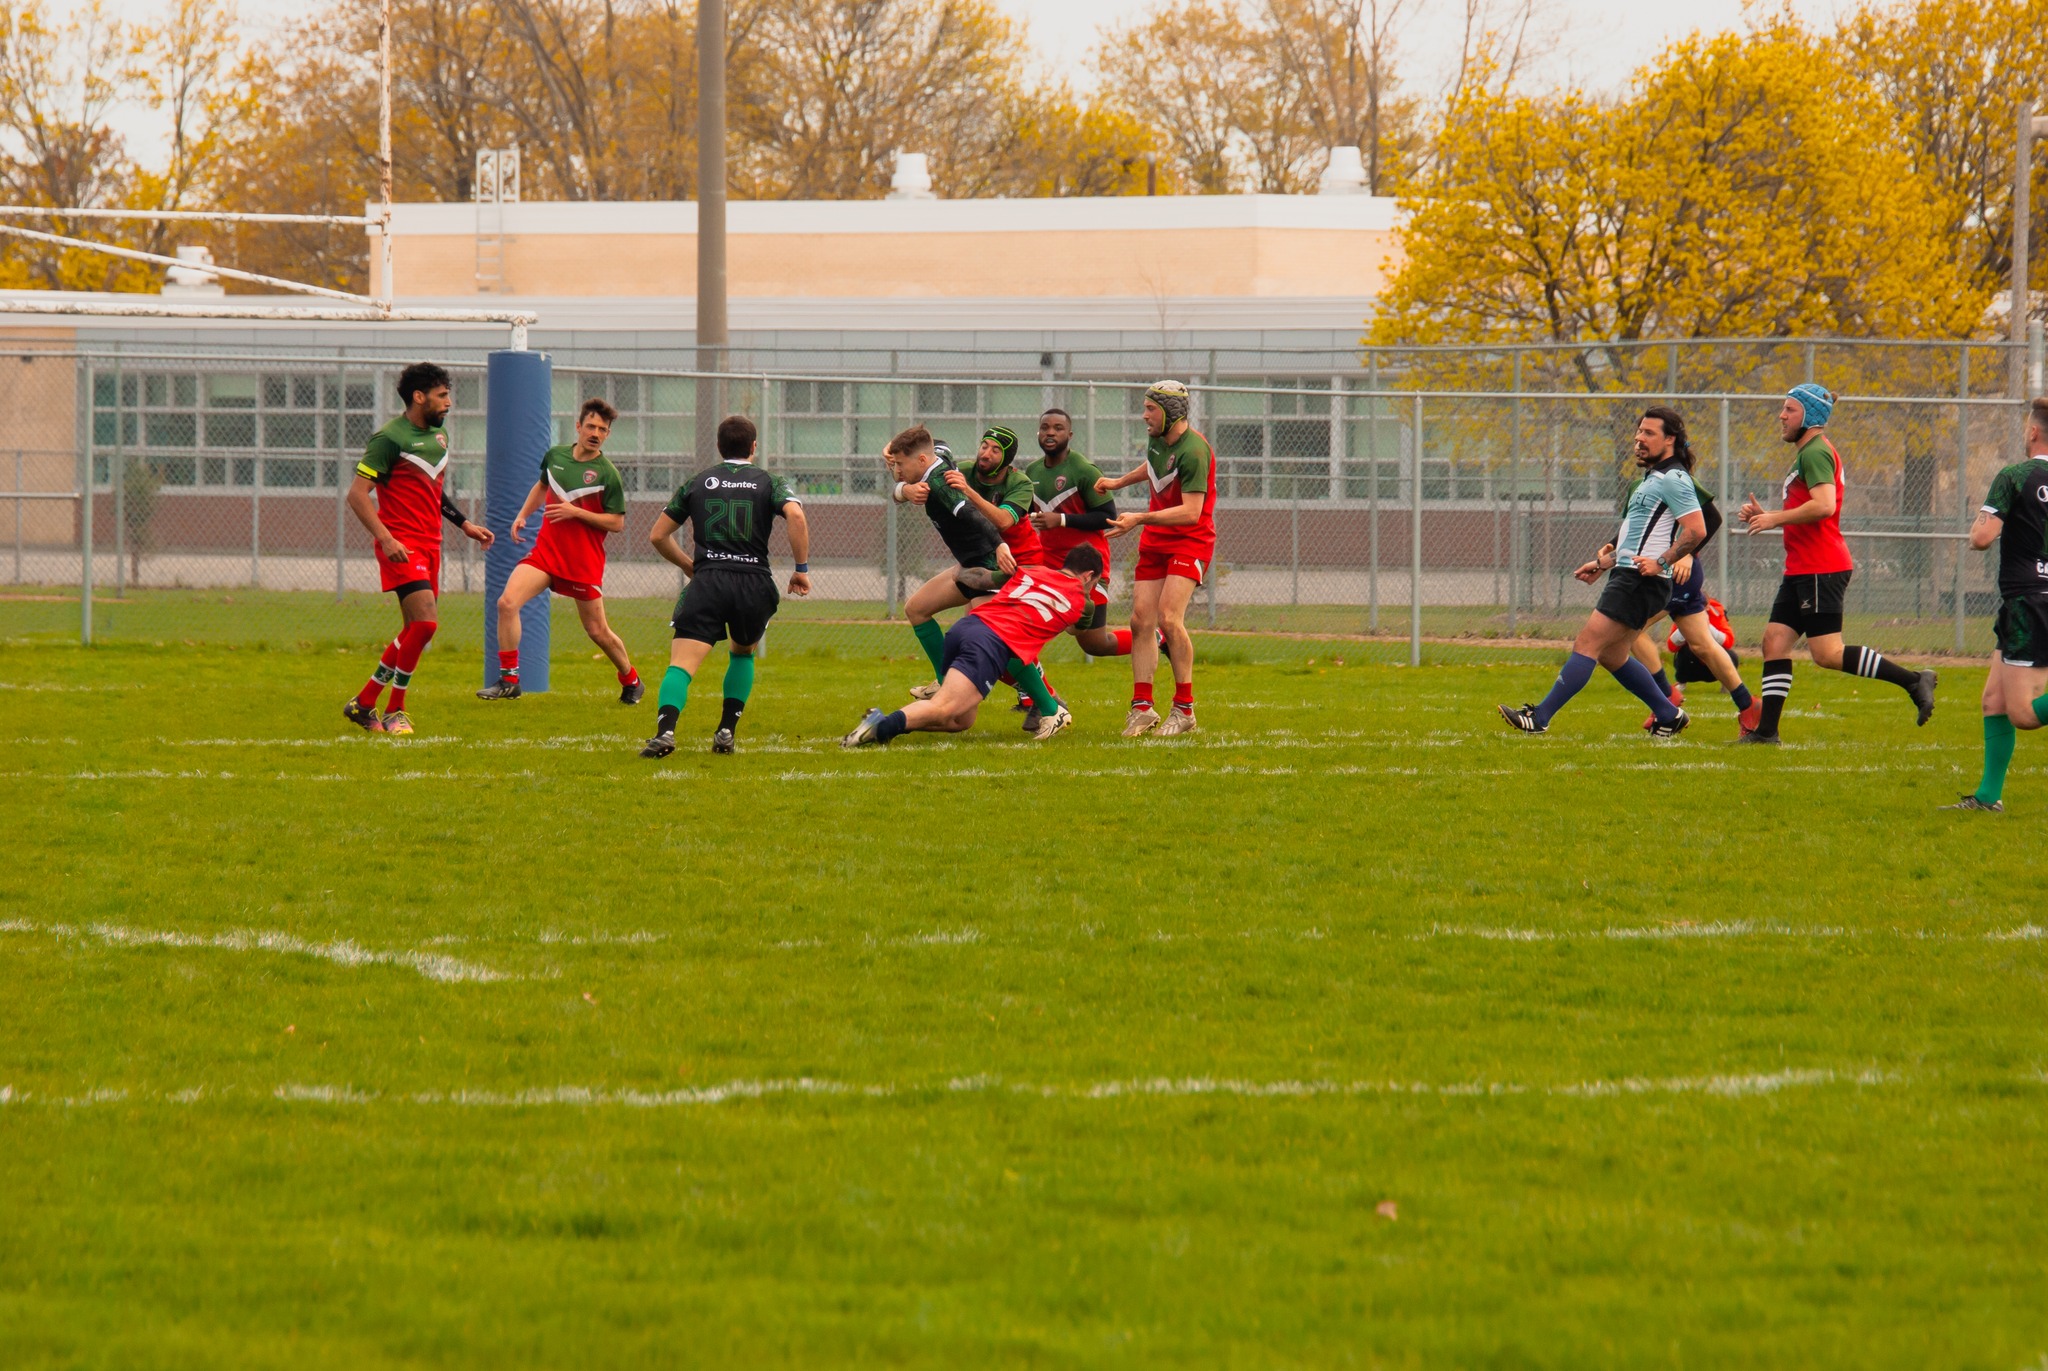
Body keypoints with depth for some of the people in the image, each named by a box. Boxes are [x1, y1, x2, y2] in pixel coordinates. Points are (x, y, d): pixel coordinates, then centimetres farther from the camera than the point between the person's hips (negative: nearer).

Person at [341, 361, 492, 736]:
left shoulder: (439, 434, 15)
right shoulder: (390, 438, -12)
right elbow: (357, 493, -15)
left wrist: (465, 524, 21)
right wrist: (386, 538, -25)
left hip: (429, 544, 9)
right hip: (401, 544, -9)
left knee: (415, 632, 9)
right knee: (425, 623, -18)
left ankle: (363, 703, 20)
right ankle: (395, 712, -6)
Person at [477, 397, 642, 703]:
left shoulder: (607, 474, -9)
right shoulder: (555, 456, 5)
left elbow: (617, 522, -8)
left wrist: (575, 512, -17)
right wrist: (523, 515, 14)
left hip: (584, 561, -4)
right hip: (546, 550, 4)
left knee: (597, 631, 5)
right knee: (507, 603, -17)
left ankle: (631, 681, 31)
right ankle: (508, 680, -10)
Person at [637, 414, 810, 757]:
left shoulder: (697, 482, 16)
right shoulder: (769, 483, 11)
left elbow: (658, 536, 18)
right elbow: (795, 515, -10)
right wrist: (802, 568, -1)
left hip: (707, 581, -1)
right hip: (755, 583, 1)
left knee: (681, 664, -10)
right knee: (742, 654, 27)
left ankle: (665, 729, -34)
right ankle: (727, 732, 14)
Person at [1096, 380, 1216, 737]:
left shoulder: (1193, 451, -23)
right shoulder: (1158, 438, 3)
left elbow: (1191, 512, -28)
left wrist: (1139, 519, -32)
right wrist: (1119, 482, 34)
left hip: (1190, 541, -8)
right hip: (1155, 542, 8)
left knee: (1168, 617, -20)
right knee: (1141, 621, -1)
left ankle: (1184, 710, -11)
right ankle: (1142, 708, 4)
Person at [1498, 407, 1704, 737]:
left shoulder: (1673, 480, -11)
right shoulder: (1653, 478, 21)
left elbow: (1696, 530, -20)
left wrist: (1661, 563, -25)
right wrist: (1602, 563, 28)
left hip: (1640, 583, -11)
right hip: (1626, 576, 11)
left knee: (1588, 644, -12)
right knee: (1612, 654, 15)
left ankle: (1539, 718, -14)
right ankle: (1670, 716, 23)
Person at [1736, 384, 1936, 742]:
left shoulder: (1815, 453, -12)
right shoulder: (1807, 453, 21)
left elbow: (1823, 505, -26)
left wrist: (1775, 518, -16)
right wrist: (1765, 516, 16)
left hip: (1821, 571, -11)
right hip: (1801, 569, 11)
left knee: (1827, 654, -12)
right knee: (1774, 641, 5)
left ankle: (1912, 681, -8)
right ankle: (1766, 730, 4)